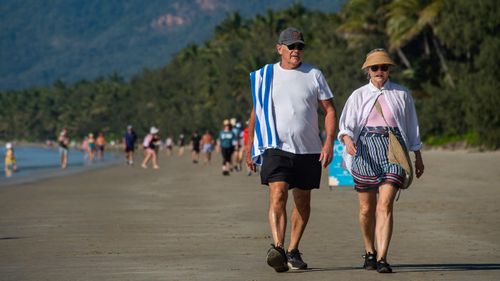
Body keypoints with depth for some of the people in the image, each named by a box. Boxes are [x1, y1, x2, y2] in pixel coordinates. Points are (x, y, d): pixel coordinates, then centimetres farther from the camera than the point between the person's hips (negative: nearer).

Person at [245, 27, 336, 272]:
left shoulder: (314, 75, 6)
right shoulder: (265, 76, 7)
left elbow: (329, 110, 6)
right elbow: (256, 113, 15)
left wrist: (329, 142, -7)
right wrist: (249, 149, 14)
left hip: (309, 150, 2)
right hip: (276, 148, -2)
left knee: (302, 202, 7)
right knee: (277, 196, -19)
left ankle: (293, 251, 19)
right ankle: (277, 248, -30)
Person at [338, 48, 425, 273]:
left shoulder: (401, 94, 11)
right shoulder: (359, 96, 9)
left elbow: (412, 127, 19)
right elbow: (346, 124, 0)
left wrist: (418, 157, 21)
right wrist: (348, 139, -22)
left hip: (393, 151, -1)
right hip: (365, 152, 1)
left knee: (386, 205, -15)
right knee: (367, 208, 7)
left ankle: (382, 258, -19)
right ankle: (370, 251, 30)